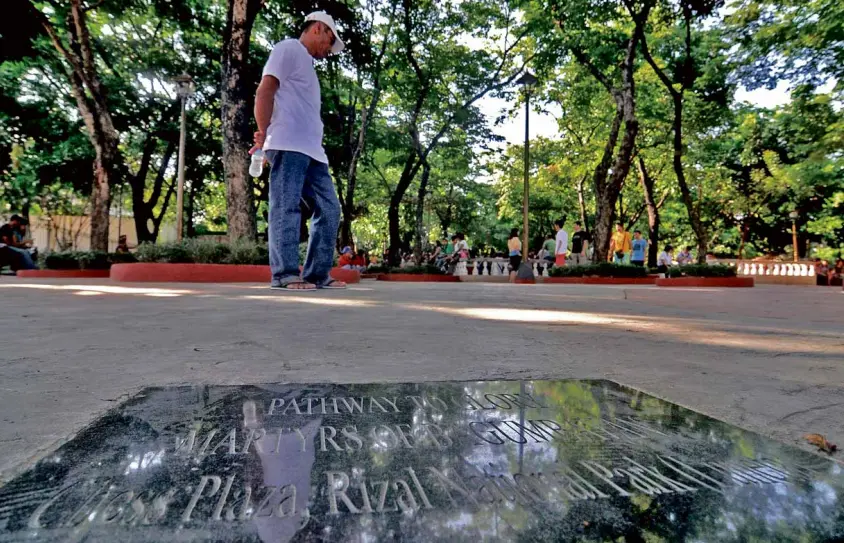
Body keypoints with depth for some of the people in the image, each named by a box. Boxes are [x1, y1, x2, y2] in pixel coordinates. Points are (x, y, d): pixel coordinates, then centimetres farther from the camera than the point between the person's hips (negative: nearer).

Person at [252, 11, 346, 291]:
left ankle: (317, 274, 4)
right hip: (289, 145, -9)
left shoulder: (307, 63, 32)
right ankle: (285, 275, -12)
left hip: (312, 149, 9)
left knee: (329, 208, 2)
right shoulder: (289, 49, 6)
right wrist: (264, 133, -11)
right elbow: (265, 91, -5)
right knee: (287, 208, -12)